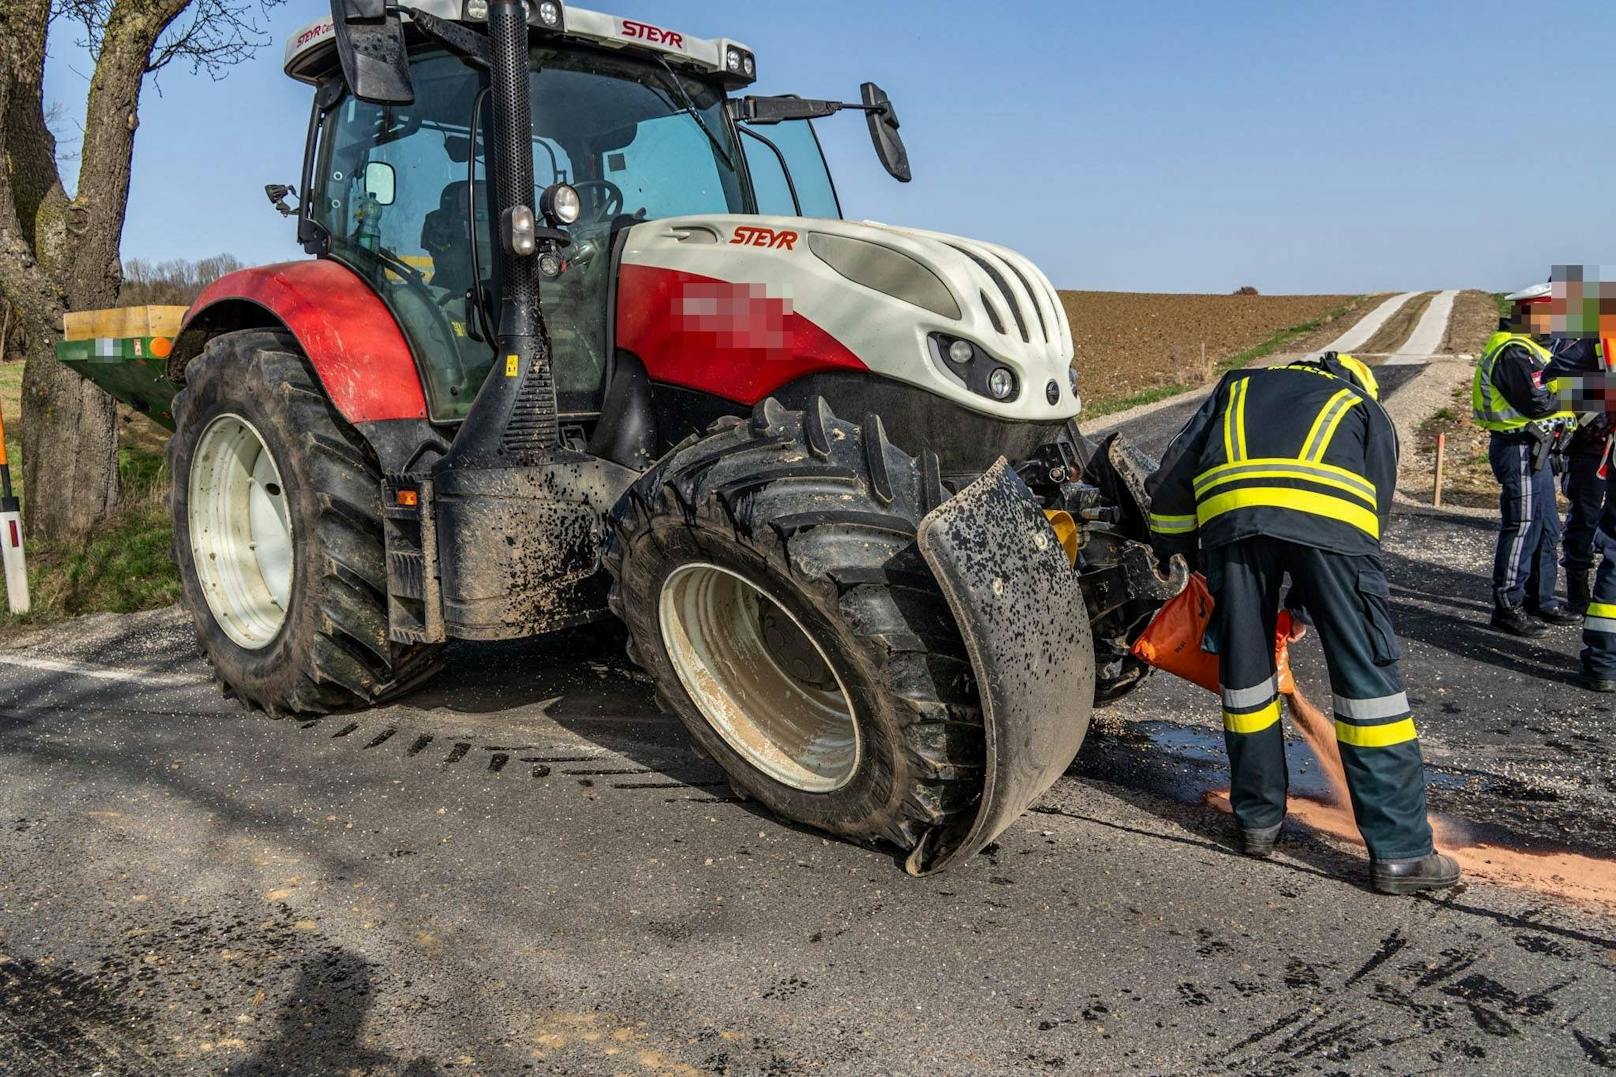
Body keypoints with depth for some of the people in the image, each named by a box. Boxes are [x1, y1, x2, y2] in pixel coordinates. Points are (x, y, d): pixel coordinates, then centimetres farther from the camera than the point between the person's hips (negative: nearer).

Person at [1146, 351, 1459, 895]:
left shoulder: (1237, 385, 39)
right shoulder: (1367, 409, 34)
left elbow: (1173, 476, 31)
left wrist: (1174, 546, 44)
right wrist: (1301, 601, 33)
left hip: (1228, 505, 2)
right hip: (1331, 510, -1)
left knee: (1244, 671, 15)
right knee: (1367, 675, 5)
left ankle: (1259, 820, 27)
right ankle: (1400, 851, 9)